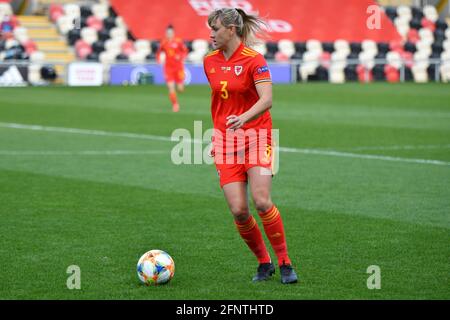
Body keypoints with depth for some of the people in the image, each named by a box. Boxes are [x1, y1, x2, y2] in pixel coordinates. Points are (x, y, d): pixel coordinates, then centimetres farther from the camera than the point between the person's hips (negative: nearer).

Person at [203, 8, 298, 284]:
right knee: (238, 210, -8)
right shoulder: (210, 62, 7)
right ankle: (264, 263, 11)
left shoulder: (254, 60, -11)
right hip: (224, 140, 5)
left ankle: (285, 263, -4)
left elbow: (267, 100, -23)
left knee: (262, 201, -18)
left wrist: (244, 118, -40)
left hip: (256, 135, -4)